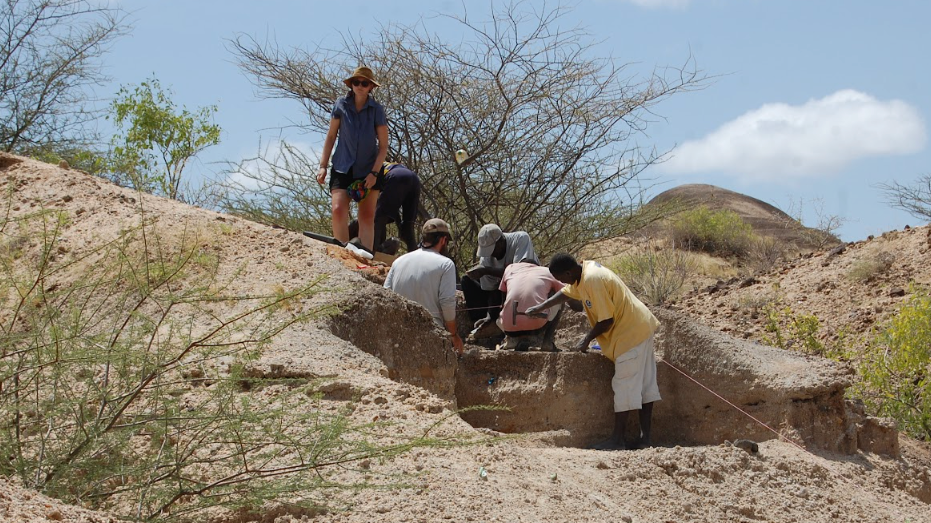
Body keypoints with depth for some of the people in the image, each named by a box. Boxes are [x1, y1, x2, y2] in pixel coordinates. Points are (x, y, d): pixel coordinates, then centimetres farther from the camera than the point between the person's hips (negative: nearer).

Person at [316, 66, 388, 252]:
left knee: (367, 216, 0)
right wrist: (323, 165, 2)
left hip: (368, 171, 0)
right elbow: (331, 136, 6)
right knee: (338, 210, -17)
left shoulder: (377, 110, -4)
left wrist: (374, 173, -12)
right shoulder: (341, 105, -2)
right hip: (342, 168, 0)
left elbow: (383, 145, -3)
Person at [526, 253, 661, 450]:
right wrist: (540, 307, 27)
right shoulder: (584, 269, 5)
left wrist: (587, 340, -8)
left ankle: (617, 440, -2)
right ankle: (644, 437, 12)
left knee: (624, 386, -6)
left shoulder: (593, 281, -25)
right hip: (640, 328, 10)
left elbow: (606, 320, -22)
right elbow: (566, 292, 25)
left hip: (631, 332, -10)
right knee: (645, 384, 9)